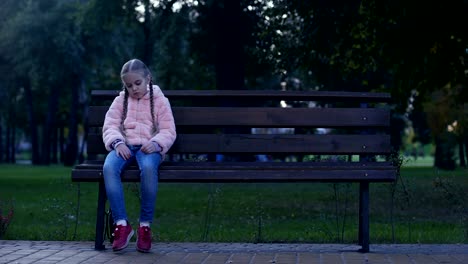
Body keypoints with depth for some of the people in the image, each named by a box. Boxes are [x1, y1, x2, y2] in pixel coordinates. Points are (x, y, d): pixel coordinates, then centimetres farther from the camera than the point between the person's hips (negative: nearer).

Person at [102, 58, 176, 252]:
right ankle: (122, 224, -31)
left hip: (148, 147, -2)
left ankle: (145, 225, -28)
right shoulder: (120, 100, 18)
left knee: (148, 168, -40)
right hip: (124, 146, 2)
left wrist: (155, 143, -19)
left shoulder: (160, 100, 11)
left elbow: (168, 131, 3)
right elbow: (110, 126, 7)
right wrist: (117, 142, -16)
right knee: (109, 167, -35)